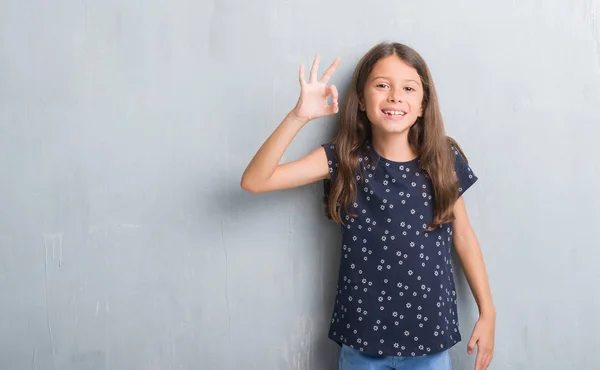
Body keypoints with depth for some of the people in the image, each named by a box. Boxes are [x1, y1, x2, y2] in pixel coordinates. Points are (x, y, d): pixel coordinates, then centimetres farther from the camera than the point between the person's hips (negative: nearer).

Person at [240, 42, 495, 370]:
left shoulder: (444, 161, -6)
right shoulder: (343, 159, -9)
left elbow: (463, 236, 5)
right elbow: (254, 181, -18)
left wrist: (487, 312, 6)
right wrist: (299, 116, -30)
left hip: (429, 335, 1)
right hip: (362, 334, 0)